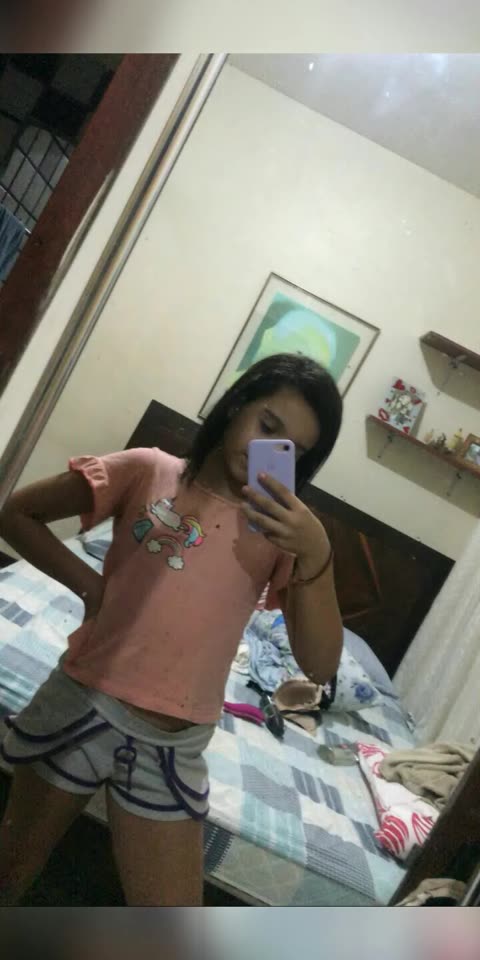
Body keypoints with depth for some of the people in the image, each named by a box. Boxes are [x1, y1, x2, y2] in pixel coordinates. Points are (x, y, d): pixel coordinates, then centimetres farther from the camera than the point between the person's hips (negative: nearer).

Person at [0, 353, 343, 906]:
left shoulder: (284, 529, -2)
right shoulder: (149, 471, -5)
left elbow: (320, 666, -11)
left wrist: (315, 553, -24)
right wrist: (88, 584, -7)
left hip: (173, 747, 1)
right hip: (83, 705, 0)